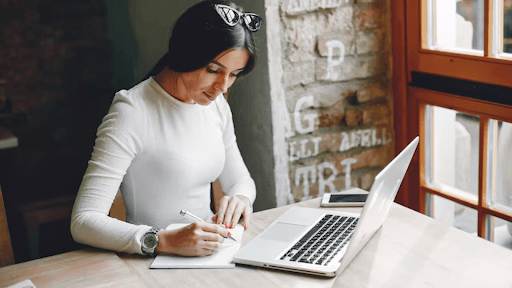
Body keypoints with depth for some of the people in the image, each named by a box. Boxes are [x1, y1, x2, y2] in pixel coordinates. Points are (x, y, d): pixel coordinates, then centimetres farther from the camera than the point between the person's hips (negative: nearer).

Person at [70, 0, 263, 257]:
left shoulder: (216, 103, 4)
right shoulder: (132, 113, -18)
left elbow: (240, 180, 16)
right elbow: (83, 222, -23)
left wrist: (241, 198, -8)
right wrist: (165, 241, -35)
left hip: (207, 250, 6)